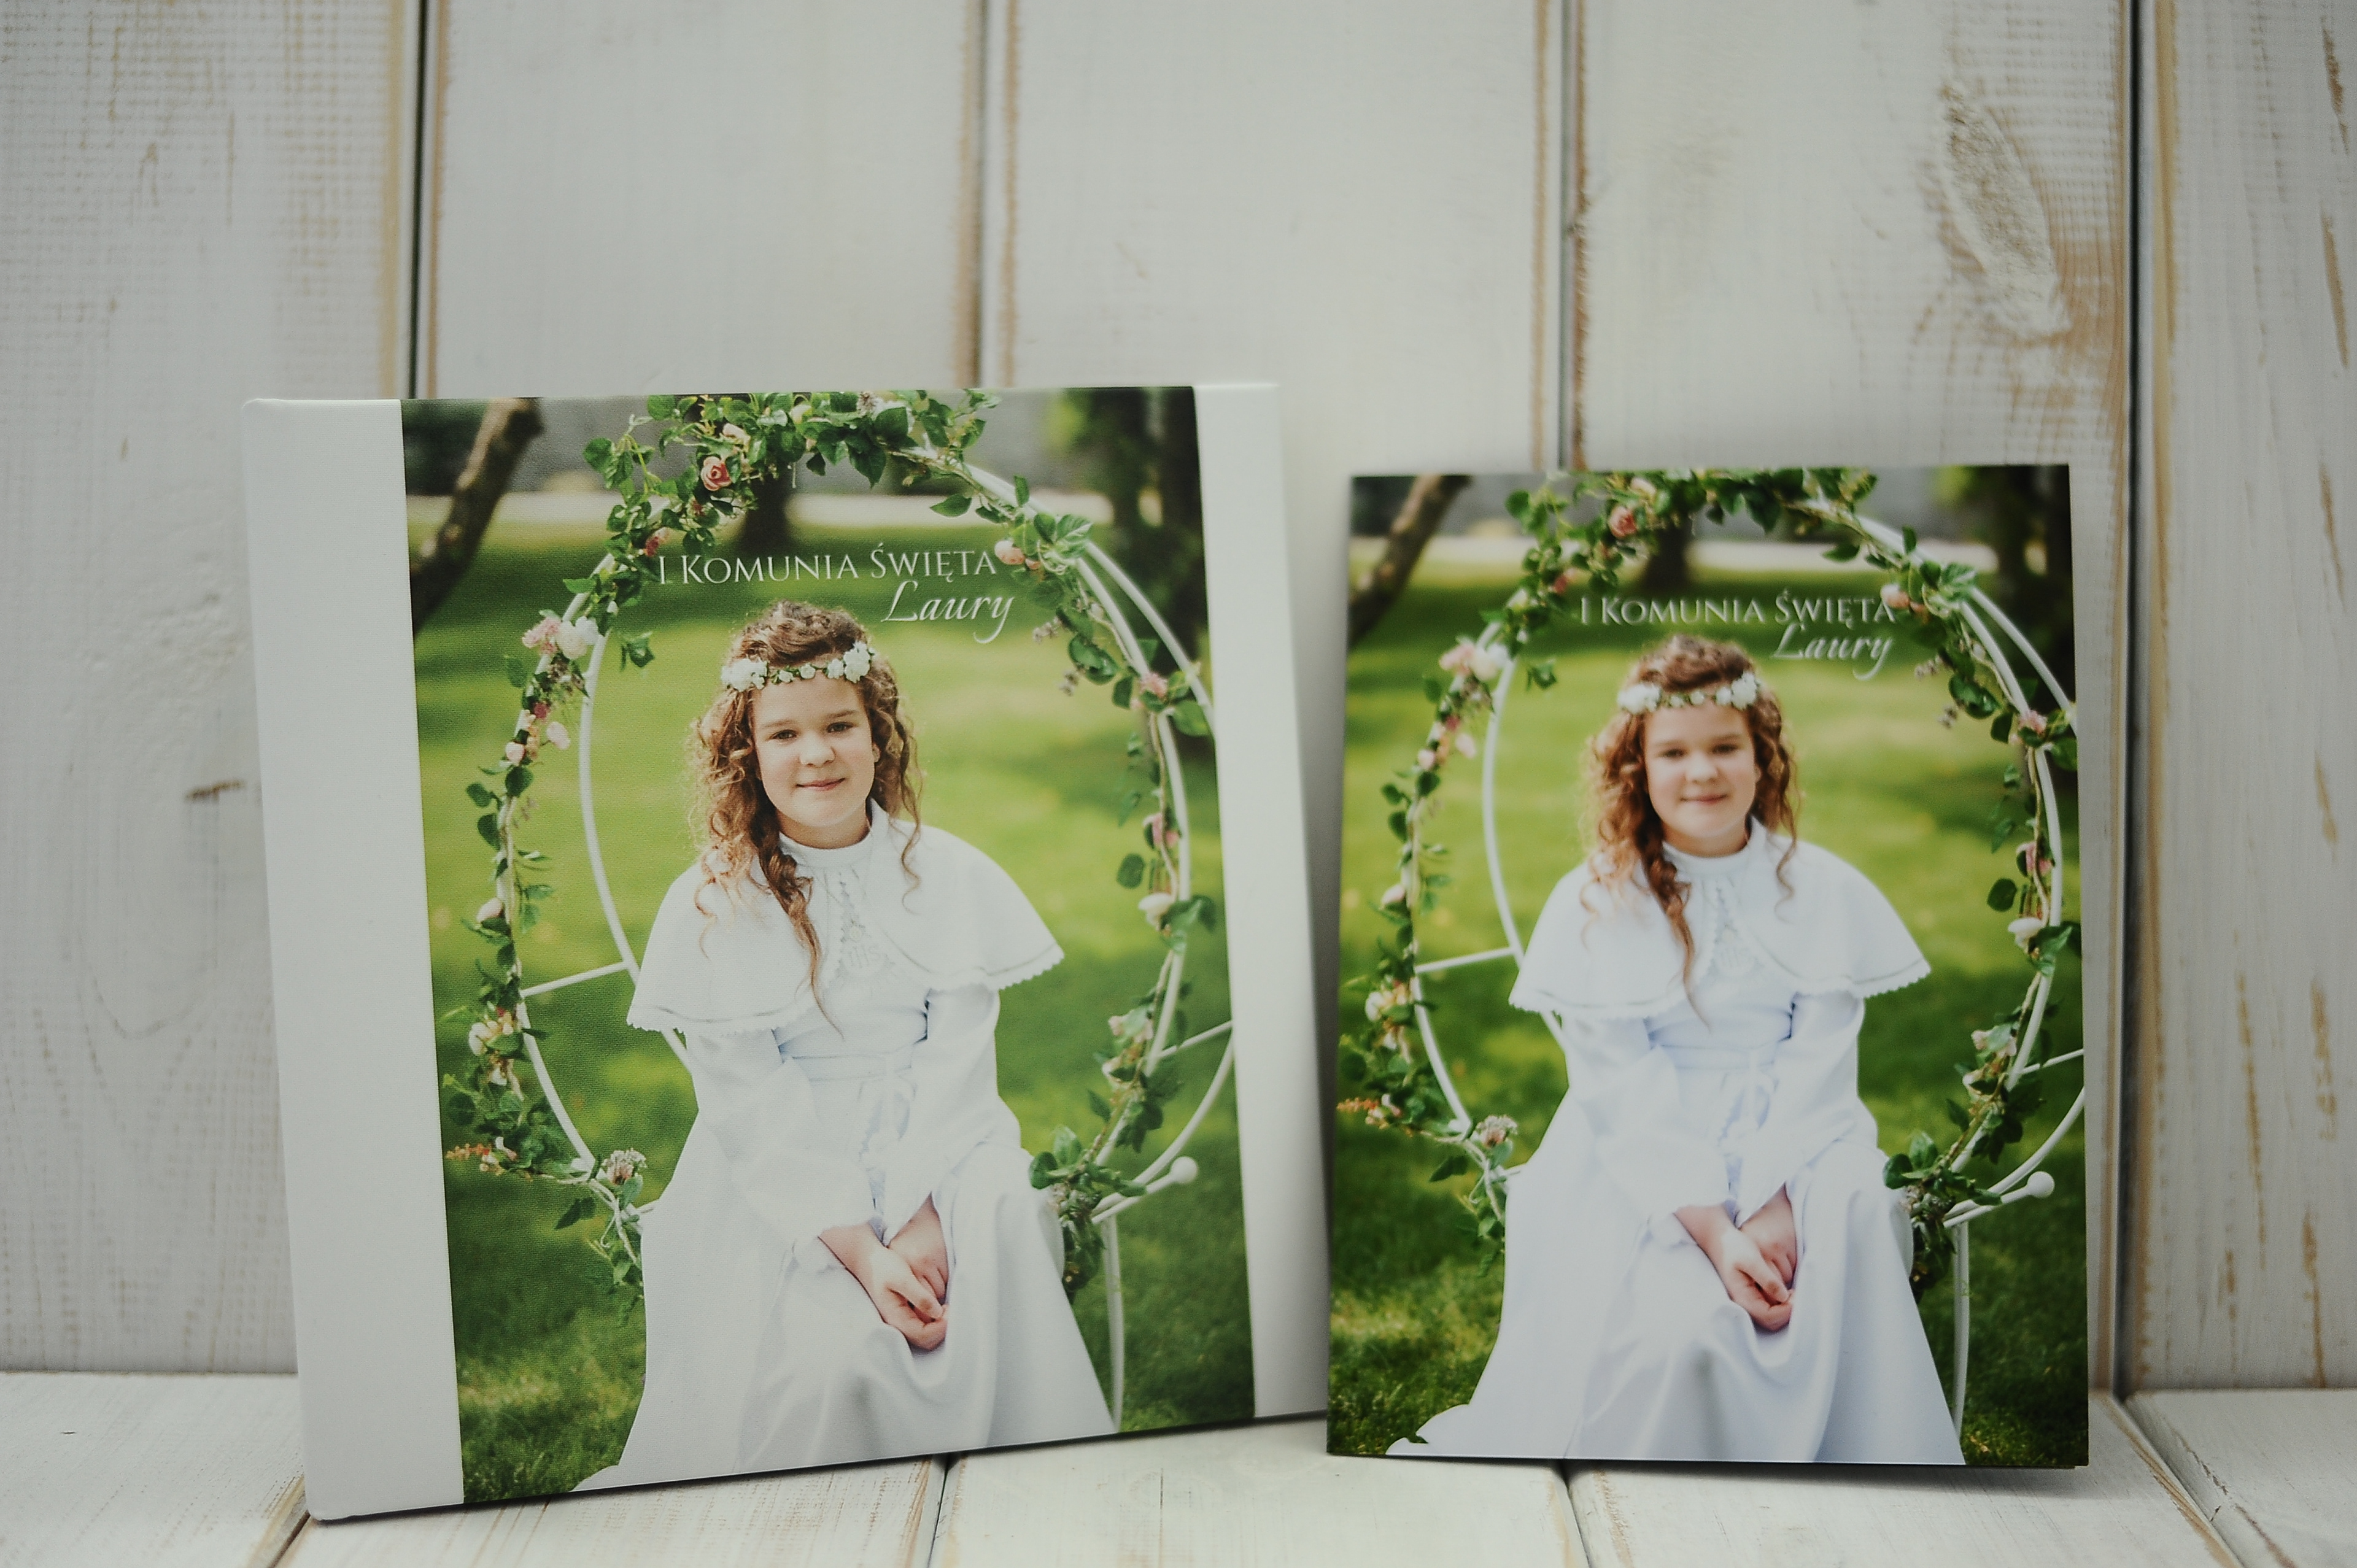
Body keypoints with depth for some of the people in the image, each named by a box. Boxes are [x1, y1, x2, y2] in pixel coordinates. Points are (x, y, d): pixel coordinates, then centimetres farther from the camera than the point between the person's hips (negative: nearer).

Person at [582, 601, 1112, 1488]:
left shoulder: (951, 878, 3)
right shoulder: (710, 909, -3)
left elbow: (957, 1065, -2)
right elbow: (751, 1112, -7)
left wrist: (921, 1217, -18)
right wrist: (858, 1248, -19)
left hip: (938, 1155, 2)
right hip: (781, 1182, -2)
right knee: (829, 1357, -27)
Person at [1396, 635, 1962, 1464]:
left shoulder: (1822, 892, 5)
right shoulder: (1594, 904, -1)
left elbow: (1819, 1066, -2)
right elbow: (1623, 1092, -7)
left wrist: (1772, 1206, -17)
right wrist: (1710, 1226, -19)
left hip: (1794, 1148, 2)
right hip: (1642, 1162, -2)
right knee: (1679, 1327, -29)